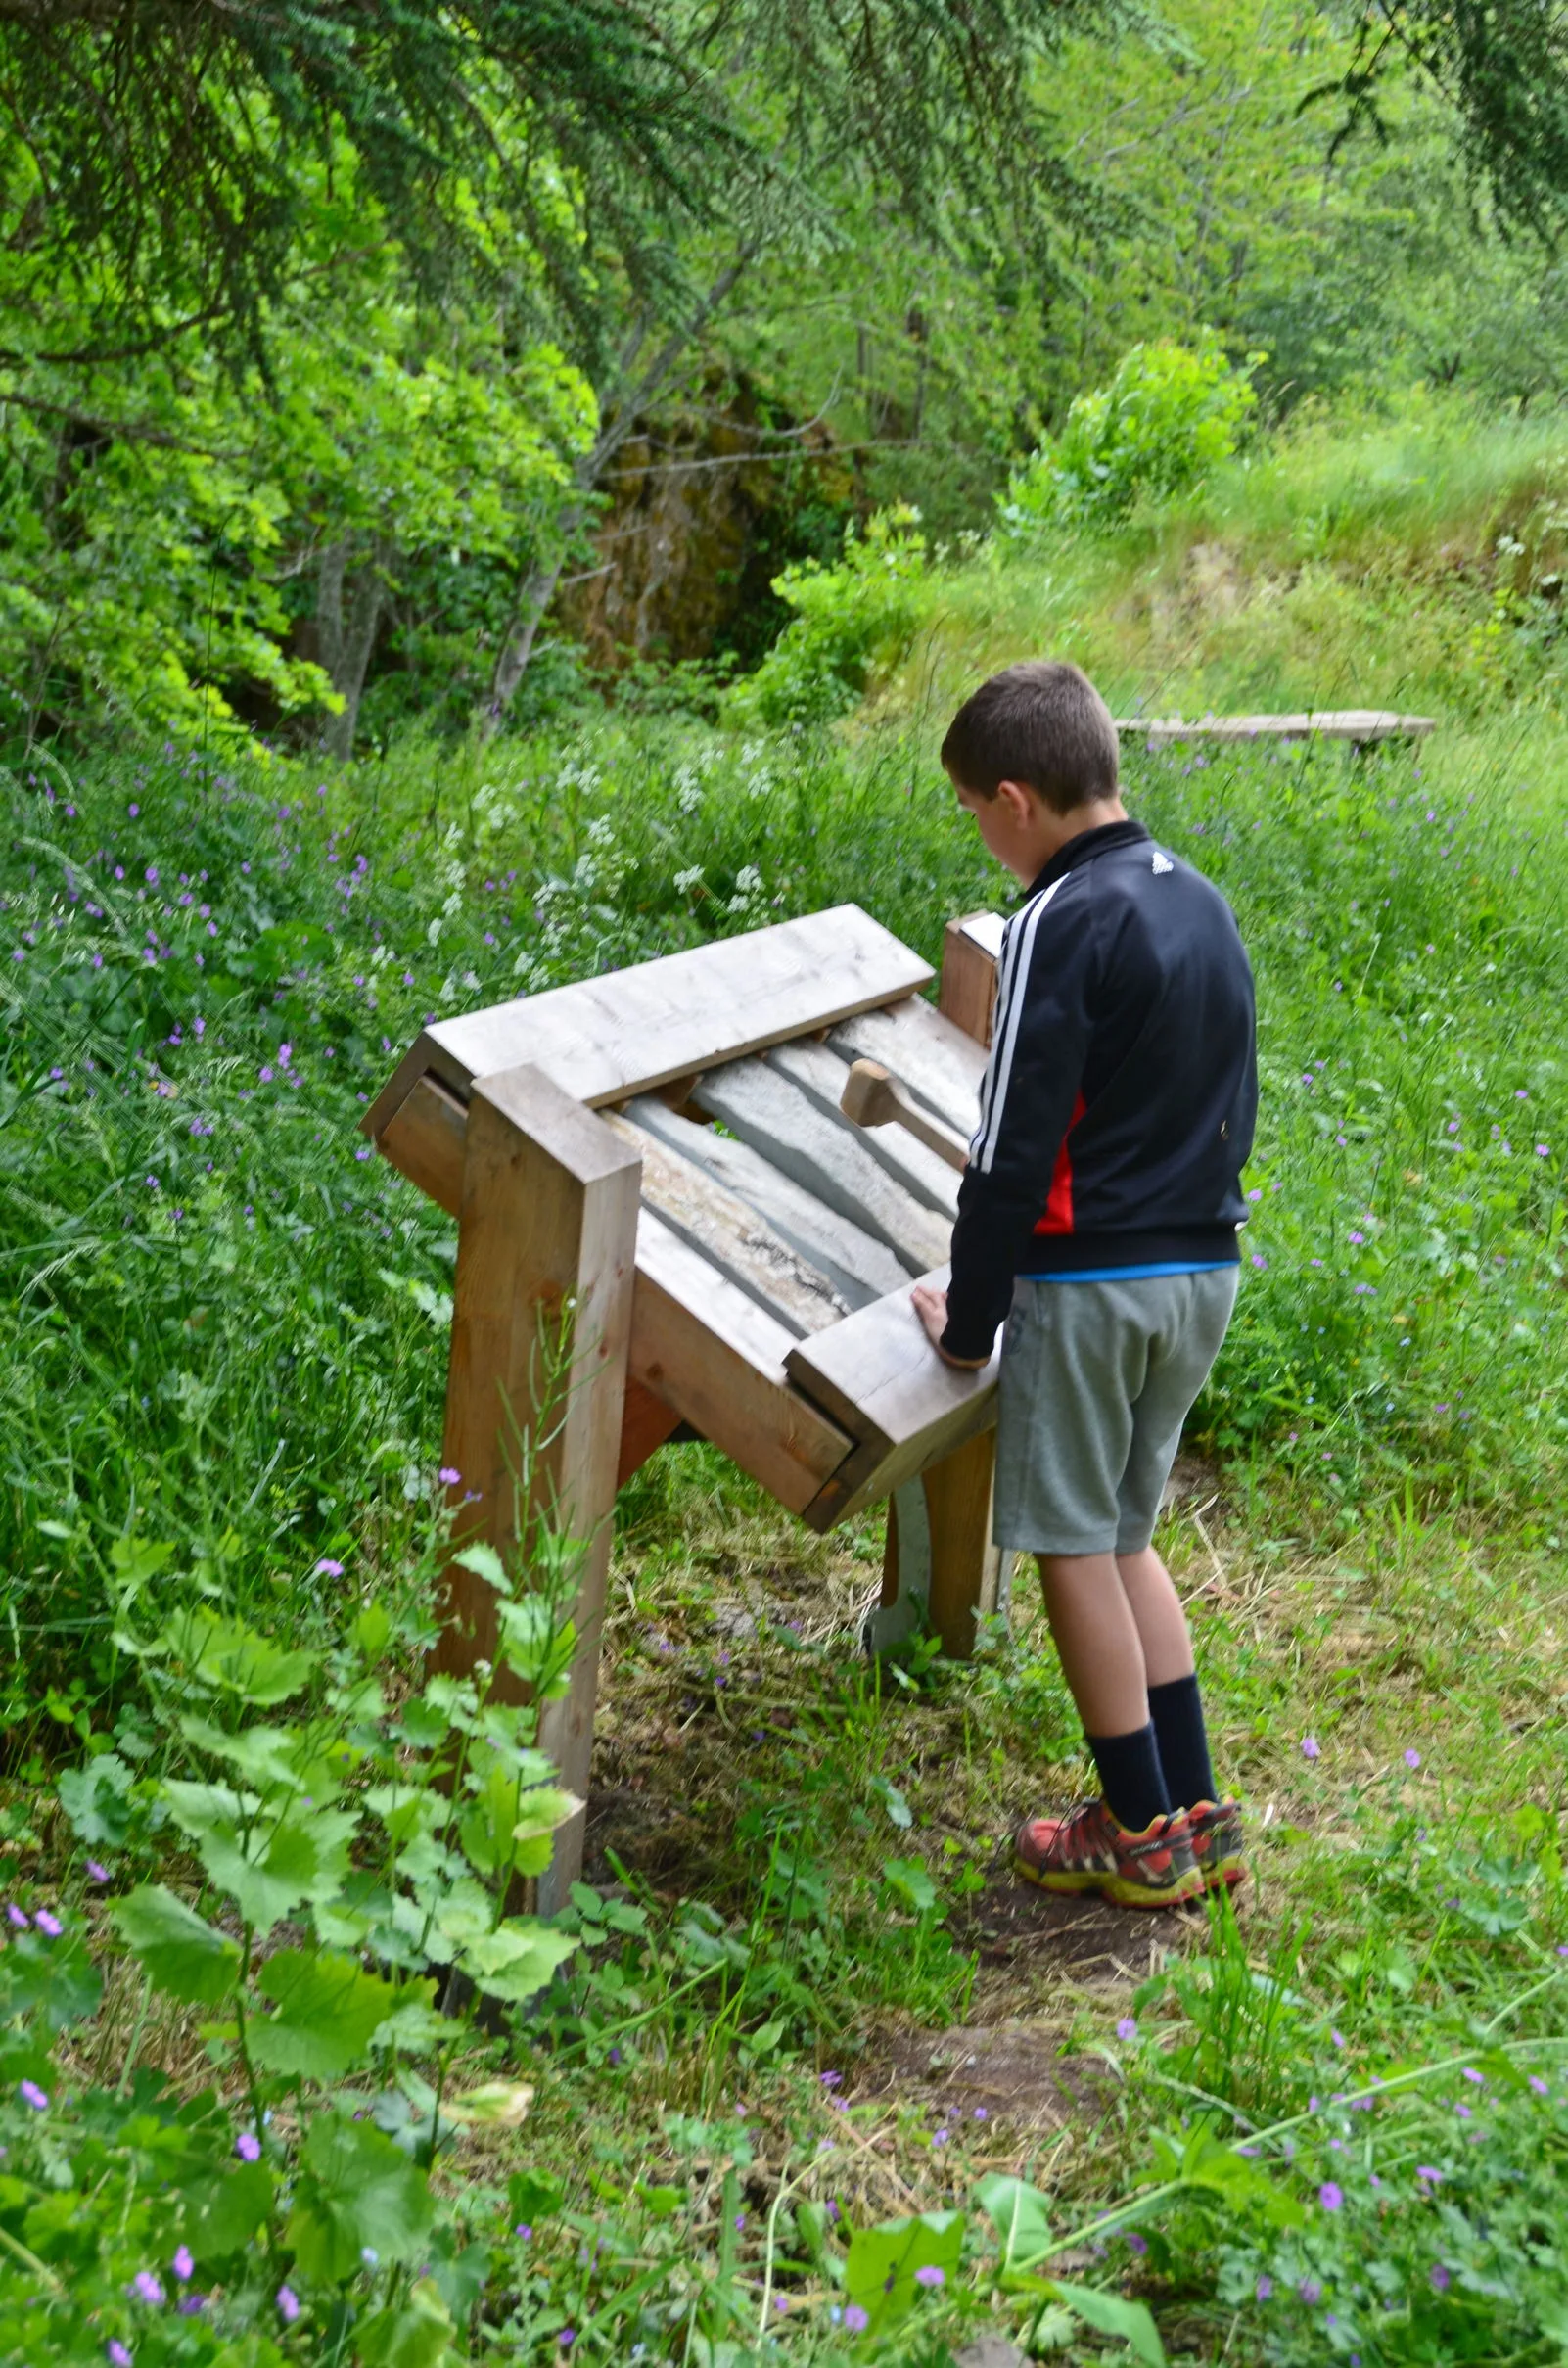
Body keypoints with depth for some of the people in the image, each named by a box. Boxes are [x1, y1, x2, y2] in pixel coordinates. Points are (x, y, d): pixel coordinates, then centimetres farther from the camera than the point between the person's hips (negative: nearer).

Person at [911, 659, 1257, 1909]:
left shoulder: (1061, 925, -16)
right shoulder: (1204, 903, 9)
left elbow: (1014, 1144, -16)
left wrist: (969, 1321, -8)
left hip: (1091, 1280, -8)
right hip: (1207, 1266, 8)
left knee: (1073, 1544, 5)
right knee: (1124, 1536, 18)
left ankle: (1144, 1833, 12)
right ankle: (1198, 1813, 19)